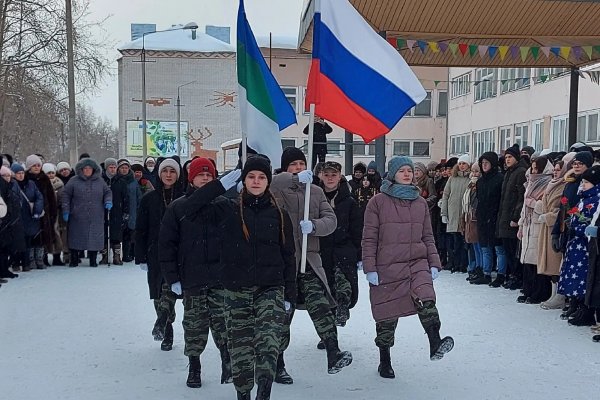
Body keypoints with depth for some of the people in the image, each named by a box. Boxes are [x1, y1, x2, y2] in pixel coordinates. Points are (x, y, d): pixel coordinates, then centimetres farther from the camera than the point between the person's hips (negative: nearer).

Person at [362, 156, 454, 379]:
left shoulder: (420, 203, 11)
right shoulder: (378, 202, -1)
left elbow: (427, 237, 15)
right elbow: (369, 238, -2)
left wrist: (434, 263, 6)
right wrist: (370, 268, -8)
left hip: (417, 263, 3)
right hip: (387, 267, -2)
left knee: (426, 298, -27)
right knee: (387, 315, 5)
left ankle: (435, 345, -33)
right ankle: (385, 362, 21)